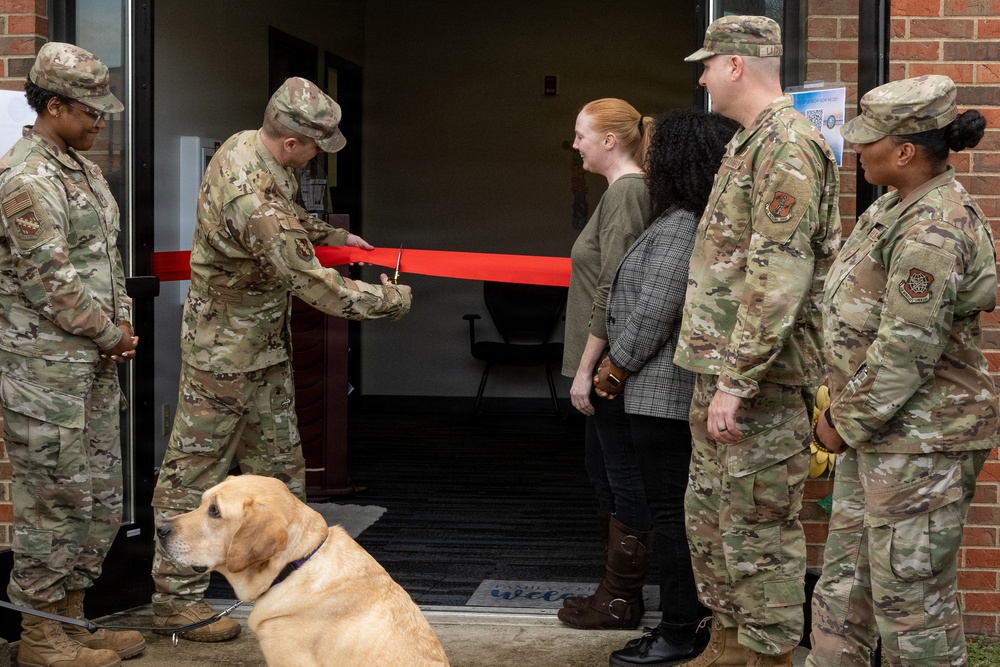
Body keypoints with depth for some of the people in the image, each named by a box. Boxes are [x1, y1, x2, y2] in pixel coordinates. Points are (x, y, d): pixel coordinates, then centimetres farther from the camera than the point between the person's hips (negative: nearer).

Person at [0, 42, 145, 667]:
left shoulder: (84, 167, 15)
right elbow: (52, 279, -20)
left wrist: (123, 321, 5)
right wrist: (110, 335, -9)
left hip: (94, 366, 10)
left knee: (100, 500, 15)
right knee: (56, 502, -2)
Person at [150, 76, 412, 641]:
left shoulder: (246, 145, -3)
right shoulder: (256, 202, -33)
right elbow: (320, 289, -28)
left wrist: (332, 235, 25)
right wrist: (395, 299, -15)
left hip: (265, 344, 10)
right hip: (225, 351, -10)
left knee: (278, 456, 18)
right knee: (196, 469, 1)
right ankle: (176, 599, 11)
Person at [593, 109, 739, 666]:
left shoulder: (679, 228, -18)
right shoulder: (704, 223, 14)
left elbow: (654, 313, -21)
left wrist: (616, 367, -7)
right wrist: (624, 368, 19)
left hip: (666, 391, -10)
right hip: (688, 390, 10)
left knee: (672, 511, -5)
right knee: (689, 509, 15)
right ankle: (701, 620, 22)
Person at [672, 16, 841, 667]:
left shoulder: (788, 146, -16)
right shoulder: (749, 143, 16)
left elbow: (779, 278, -23)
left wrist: (736, 380, -24)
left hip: (760, 380, -10)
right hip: (722, 369, 10)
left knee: (759, 527, -1)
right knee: (710, 516, 18)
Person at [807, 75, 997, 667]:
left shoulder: (932, 231, -23)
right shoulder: (903, 205, 10)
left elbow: (905, 350, -24)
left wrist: (847, 422, -12)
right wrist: (844, 410, 15)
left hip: (921, 439, -11)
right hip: (881, 430, 11)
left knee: (911, 593, 1)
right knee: (847, 572, 19)